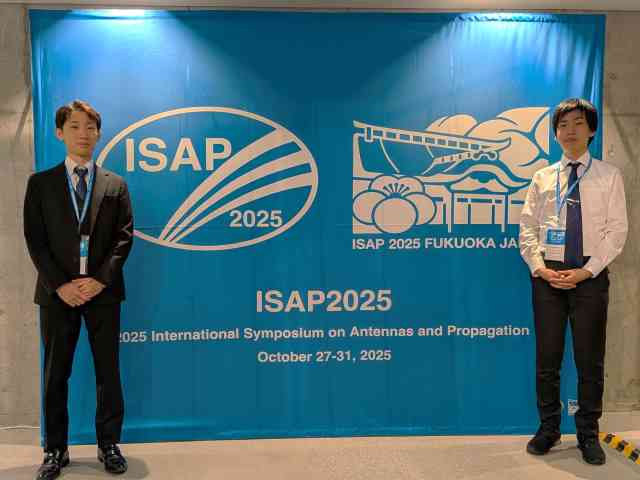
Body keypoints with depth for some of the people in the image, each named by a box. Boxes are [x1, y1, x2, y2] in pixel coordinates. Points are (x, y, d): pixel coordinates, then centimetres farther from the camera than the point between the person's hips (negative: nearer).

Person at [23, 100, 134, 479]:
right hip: (58, 292, 0)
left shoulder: (116, 185, 9)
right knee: (55, 374, 7)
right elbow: (35, 240, 0)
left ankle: (109, 445, 18)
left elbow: (124, 237, 1)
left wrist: (100, 280, -12)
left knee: (109, 372, 5)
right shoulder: (40, 183, 7)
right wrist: (60, 284, -11)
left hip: (103, 291, 0)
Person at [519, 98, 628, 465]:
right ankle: (549, 428, 23)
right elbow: (527, 228, 5)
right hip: (548, 275, 1)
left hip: (590, 276, -1)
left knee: (590, 358, 7)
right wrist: (541, 268, -9)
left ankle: (589, 434, 22)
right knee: (547, 357, 8)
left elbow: (617, 230, -2)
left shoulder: (609, 176, 4)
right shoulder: (542, 177, 8)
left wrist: (586, 271, -12)